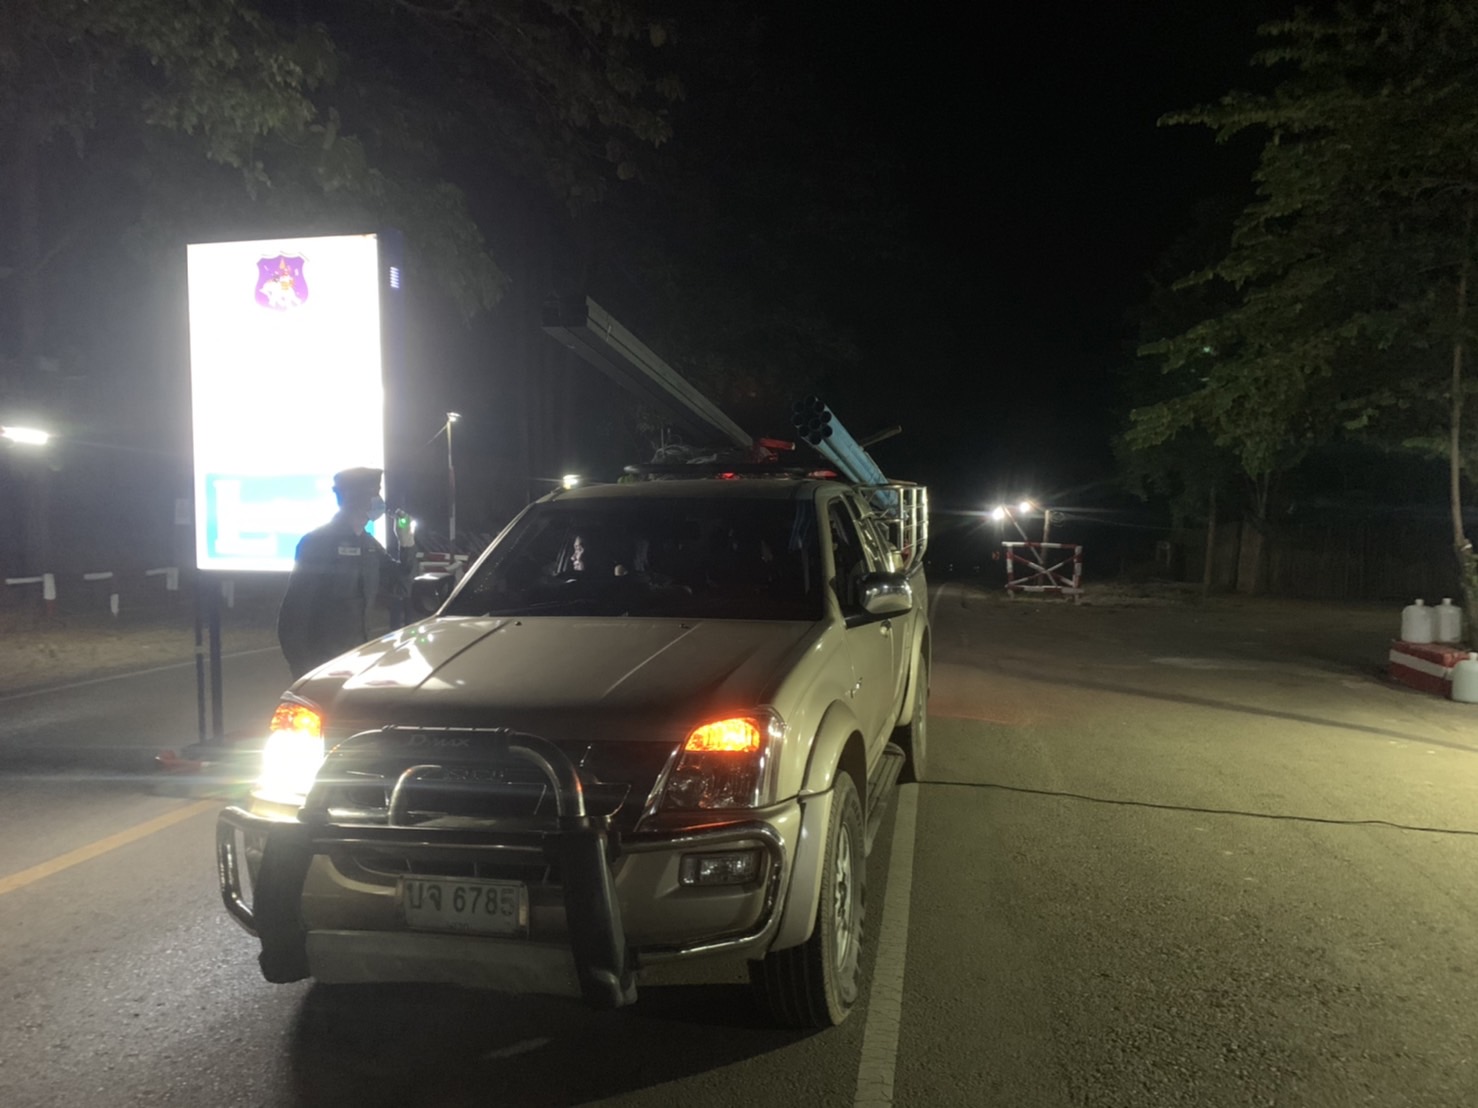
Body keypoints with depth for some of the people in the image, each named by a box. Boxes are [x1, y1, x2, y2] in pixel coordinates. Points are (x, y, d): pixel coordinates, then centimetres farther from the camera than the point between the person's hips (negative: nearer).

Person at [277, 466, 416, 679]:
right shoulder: (317, 542, -13)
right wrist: (301, 666, -18)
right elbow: (294, 610, -15)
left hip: (356, 655, 7)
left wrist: (407, 545, 0)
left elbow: (400, 587, 13)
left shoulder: (368, 544, 10)